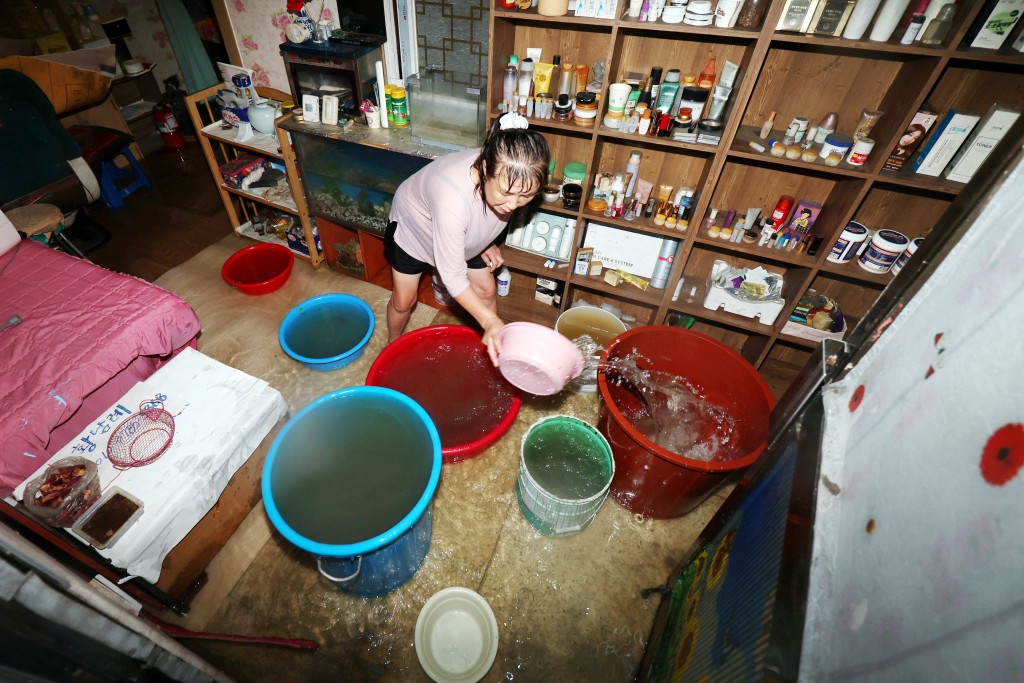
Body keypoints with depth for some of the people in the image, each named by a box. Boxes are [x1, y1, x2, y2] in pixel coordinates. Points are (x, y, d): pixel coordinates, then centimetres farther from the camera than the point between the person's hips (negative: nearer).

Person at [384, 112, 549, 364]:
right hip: (414, 226, -4)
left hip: (467, 232, 5)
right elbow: (452, 276, -39)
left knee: (486, 289, 7)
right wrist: (490, 321, -45)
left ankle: (493, 346, 31)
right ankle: (394, 344, 38)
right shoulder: (452, 198, -48)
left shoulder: (509, 176, -30)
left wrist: (487, 242, -8)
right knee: (403, 301, 6)